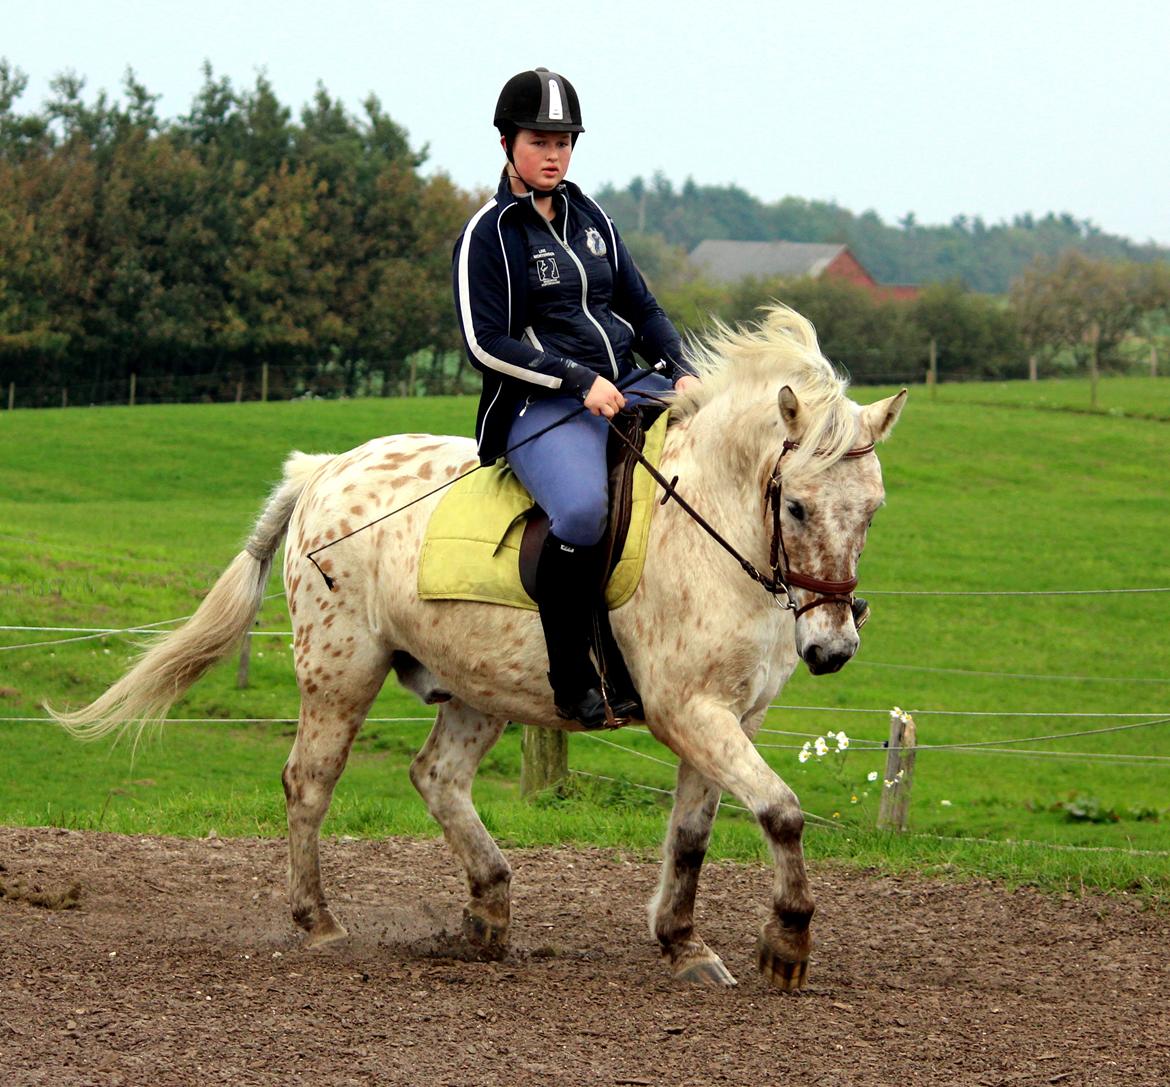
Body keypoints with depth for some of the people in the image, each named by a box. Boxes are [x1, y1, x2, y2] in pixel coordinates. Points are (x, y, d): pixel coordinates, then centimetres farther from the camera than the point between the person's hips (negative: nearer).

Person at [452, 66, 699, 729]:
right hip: (539, 406, -7)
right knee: (583, 510, -36)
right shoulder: (487, 235, -2)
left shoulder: (590, 219, 17)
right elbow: (485, 343, -9)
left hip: (627, 387, 7)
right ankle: (572, 679, -22)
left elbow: (642, 307, 20)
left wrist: (680, 370, 1)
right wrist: (577, 381, -17)